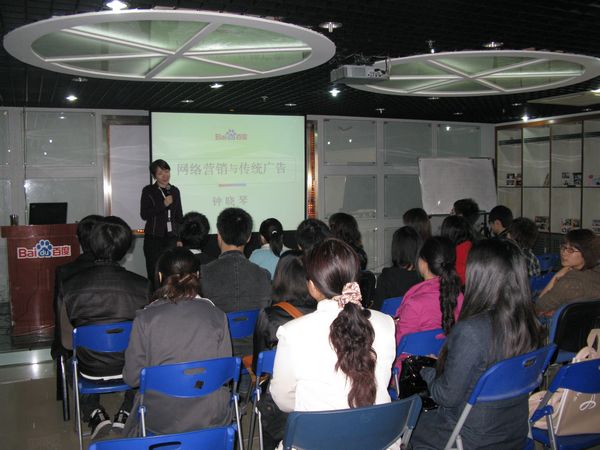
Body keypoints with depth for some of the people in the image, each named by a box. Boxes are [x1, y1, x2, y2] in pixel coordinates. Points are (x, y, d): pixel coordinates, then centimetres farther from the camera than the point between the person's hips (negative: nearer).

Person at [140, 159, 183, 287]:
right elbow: (144, 214, -7)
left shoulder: (174, 191, 12)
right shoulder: (148, 191, 0)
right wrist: (163, 204, -14)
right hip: (154, 237, -3)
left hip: (171, 237, 3)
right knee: (154, 272, -1)